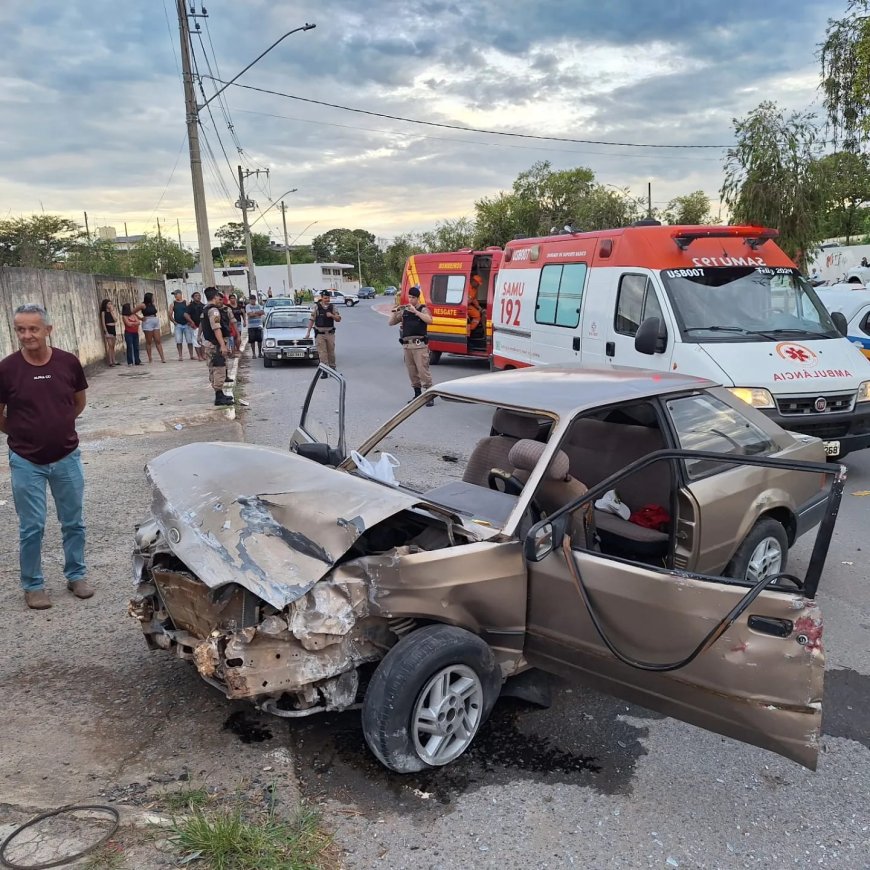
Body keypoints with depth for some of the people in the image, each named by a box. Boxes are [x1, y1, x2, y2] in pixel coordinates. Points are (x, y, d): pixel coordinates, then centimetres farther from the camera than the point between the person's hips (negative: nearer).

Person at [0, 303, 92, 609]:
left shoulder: (68, 362, -8)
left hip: (67, 458, 2)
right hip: (26, 463, -2)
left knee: (74, 523, 13)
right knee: (32, 528, 7)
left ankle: (76, 575, 31)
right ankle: (33, 585, 24)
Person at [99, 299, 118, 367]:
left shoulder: (111, 311, 13)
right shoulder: (103, 312, -4)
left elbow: (114, 319, -2)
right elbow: (103, 323, -9)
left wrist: (112, 311, -3)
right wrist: (106, 332, -16)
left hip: (113, 329, 7)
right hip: (108, 329, -7)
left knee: (113, 346, 8)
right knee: (110, 346, -10)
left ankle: (113, 361, 12)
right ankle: (110, 362, -10)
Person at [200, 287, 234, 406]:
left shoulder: (205, 310, 15)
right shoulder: (214, 310, -17)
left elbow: (201, 326, 23)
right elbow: (216, 329, -24)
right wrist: (222, 345, -28)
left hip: (208, 343, 11)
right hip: (215, 344, -11)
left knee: (214, 370, 16)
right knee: (219, 370, -9)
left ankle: (220, 394, 26)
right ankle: (219, 397, -9)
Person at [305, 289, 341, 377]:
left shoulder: (332, 307, 5)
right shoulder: (316, 307, -2)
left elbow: (338, 319, 5)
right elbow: (311, 319, 1)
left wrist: (332, 315, -15)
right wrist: (308, 332, -2)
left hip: (330, 333, 2)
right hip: (319, 333, -2)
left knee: (331, 352, 8)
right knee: (322, 353, -5)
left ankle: (332, 368, 19)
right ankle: (324, 371, -3)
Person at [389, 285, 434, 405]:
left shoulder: (423, 309, 2)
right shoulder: (404, 311, 14)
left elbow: (429, 320, -19)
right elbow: (391, 323, 14)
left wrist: (415, 311, -22)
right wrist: (395, 312, -3)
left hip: (420, 345, -5)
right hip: (407, 345, 5)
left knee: (423, 370, -10)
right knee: (412, 372, 10)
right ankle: (417, 394, 21)